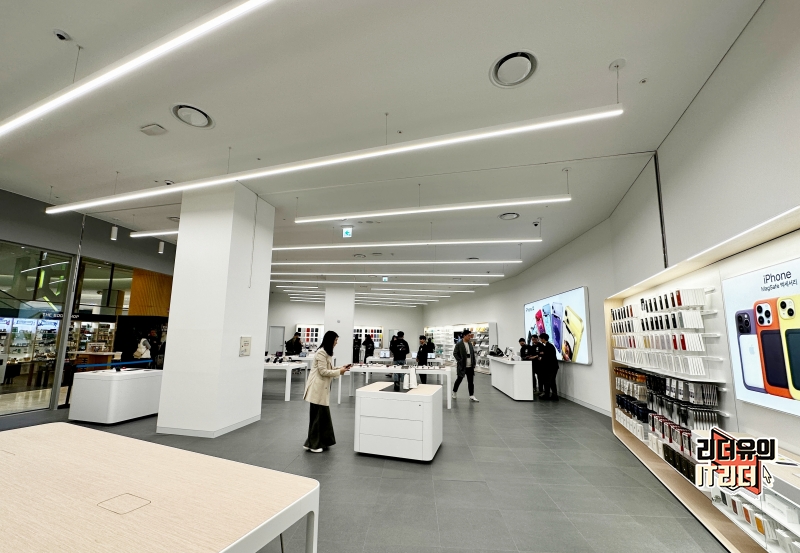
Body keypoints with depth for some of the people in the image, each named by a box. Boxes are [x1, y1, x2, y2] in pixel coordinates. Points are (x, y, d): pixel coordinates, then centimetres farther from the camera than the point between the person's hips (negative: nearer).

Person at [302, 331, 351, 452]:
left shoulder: (327, 352, 15)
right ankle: (311, 444, 12)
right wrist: (339, 372, -16)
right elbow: (323, 371, -21)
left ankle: (322, 441, 26)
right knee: (317, 416, 0)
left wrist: (340, 368, 5)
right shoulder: (321, 353, -18)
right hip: (317, 388, -10)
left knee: (324, 415, 15)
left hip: (323, 388, 10)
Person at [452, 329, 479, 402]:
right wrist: (460, 361, -15)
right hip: (462, 366, -5)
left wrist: (474, 363, 7)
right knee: (459, 379, 8)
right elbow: (455, 353, -9)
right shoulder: (459, 344, -9)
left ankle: (471, 396, 7)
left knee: (471, 381, 3)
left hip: (470, 366, 5)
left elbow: (473, 354, 13)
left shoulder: (470, 344, 8)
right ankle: (454, 392, 29)